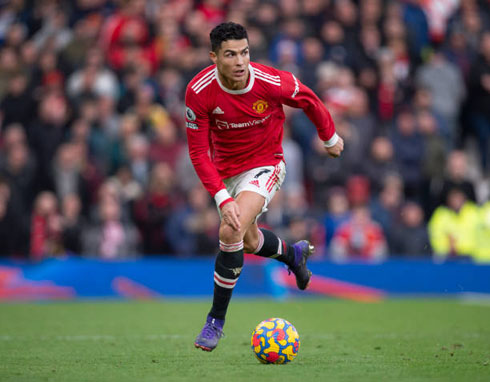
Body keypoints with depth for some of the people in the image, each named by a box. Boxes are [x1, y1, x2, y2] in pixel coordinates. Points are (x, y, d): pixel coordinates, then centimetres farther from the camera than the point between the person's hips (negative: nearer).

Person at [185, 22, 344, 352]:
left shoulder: (272, 82, -25)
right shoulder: (199, 92, -24)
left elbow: (309, 101, -3)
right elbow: (198, 151, -19)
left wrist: (330, 138, 13)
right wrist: (222, 199, -29)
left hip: (265, 166, -3)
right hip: (225, 172, 4)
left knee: (231, 232, -25)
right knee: (248, 240, 22)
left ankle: (216, 320, -10)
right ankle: (293, 254, 58)